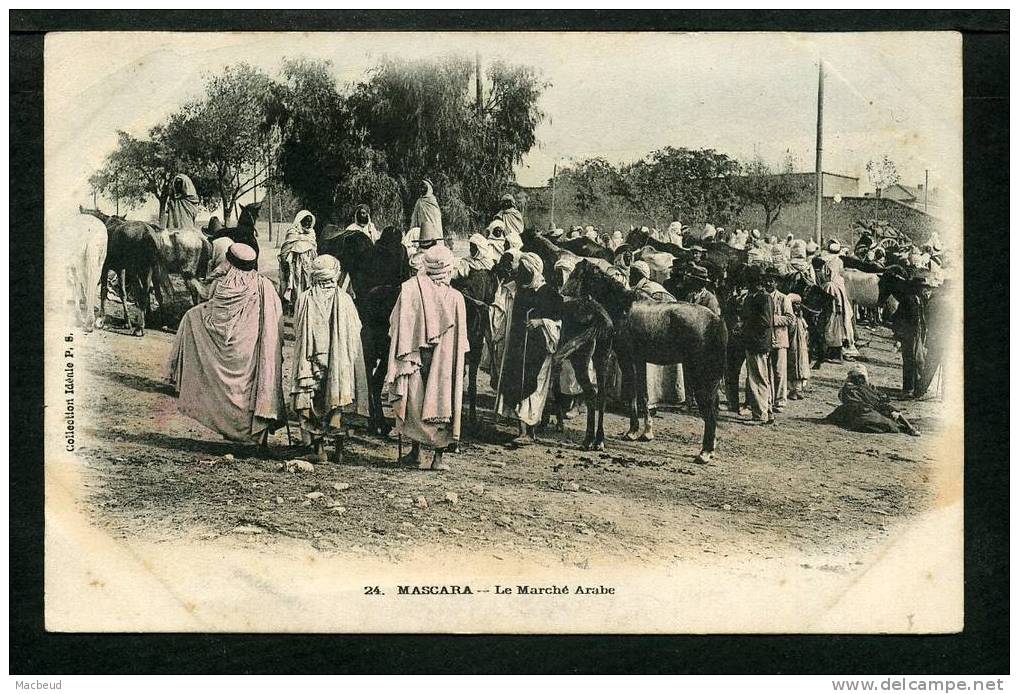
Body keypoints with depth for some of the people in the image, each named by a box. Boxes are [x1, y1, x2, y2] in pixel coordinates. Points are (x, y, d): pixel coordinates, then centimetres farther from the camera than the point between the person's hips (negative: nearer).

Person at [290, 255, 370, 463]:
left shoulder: (304, 299, -4)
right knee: (337, 401, 9)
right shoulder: (344, 299, -5)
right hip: (339, 359, 0)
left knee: (314, 405, 8)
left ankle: (319, 448, 5)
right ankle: (339, 447, 5)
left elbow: (297, 331, 3)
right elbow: (355, 331, 0)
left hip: (310, 360, 0)